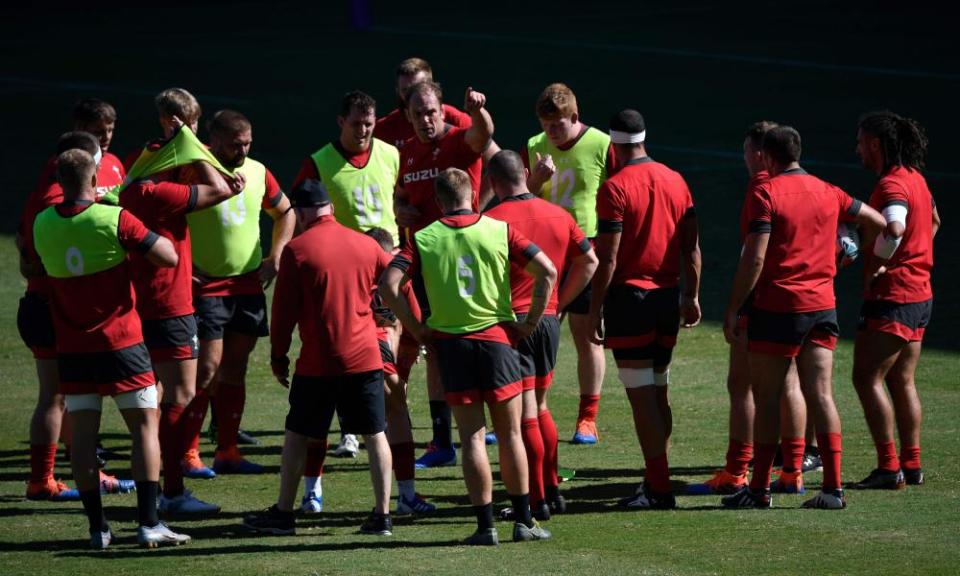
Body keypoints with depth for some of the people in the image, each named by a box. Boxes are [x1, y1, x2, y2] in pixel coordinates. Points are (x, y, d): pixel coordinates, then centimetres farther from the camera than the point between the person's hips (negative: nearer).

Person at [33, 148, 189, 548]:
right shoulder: (115, 220, -13)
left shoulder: (42, 226, 0)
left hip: (71, 347, 4)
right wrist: (151, 235, 8)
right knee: (145, 426, 3)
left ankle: (97, 528, 4)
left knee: (83, 433, 6)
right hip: (120, 343, -4)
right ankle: (149, 524, -4)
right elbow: (169, 257, -13)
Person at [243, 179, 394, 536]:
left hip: (318, 363, -3)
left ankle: (283, 514, 13)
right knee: (375, 435, 6)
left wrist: (278, 358, 6)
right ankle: (382, 516, 4)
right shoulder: (366, 244, 5)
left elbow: (284, 309, -4)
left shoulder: (296, 250, -7)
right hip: (366, 358, 3)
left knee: (297, 435, 9)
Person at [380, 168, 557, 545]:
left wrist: (417, 329, -1)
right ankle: (523, 521, 12)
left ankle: (486, 526, -1)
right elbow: (547, 272, -6)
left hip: (449, 341, 0)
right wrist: (529, 323, 2)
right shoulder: (499, 231, 0)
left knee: (472, 438, 3)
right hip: (496, 337, 0)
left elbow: (388, 285, -10)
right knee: (510, 433, 10)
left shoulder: (423, 239, 0)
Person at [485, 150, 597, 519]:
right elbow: (589, 261, 12)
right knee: (540, 407, 19)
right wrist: (558, 301, 15)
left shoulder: (491, 222, -12)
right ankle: (553, 491, 22)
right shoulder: (558, 216, 6)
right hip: (548, 320, 6)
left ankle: (536, 501, -2)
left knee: (525, 415, -3)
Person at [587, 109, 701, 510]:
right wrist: (691, 296, 18)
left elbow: (607, 259, -14)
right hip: (668, 296, 7)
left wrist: (595, 310, -9)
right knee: (659, 393, 15)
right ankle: (656, 481, 19)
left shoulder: (615, 188, -12)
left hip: (629, 297, -7)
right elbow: (691, 247, 9)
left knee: (642, 397, -4)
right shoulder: (674, 181, 7)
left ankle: (659, 489, -6)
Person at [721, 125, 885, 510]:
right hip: (822, 305, 5)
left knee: (766, 398, 3)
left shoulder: (765, 194, -9)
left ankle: (759, 488, 5)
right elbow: (878, 222, 20)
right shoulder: (828, 193, 9)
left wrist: (732, 311, -11)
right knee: (821, 396, 4)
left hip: (777, 306, -5)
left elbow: (754, 258, -15)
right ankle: (833, 487, -2)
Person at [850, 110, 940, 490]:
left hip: (892, 296, -10)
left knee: (867, 378, -8)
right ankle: (911, 464, 16)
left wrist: (876, 266, -23)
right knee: (902, 381, 14)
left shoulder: (892, 184, -18)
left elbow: (894, 229, -38)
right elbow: (933, 222, 33)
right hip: (918, 293, 10)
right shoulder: (915, 178, 13)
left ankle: (889, 467, -11)